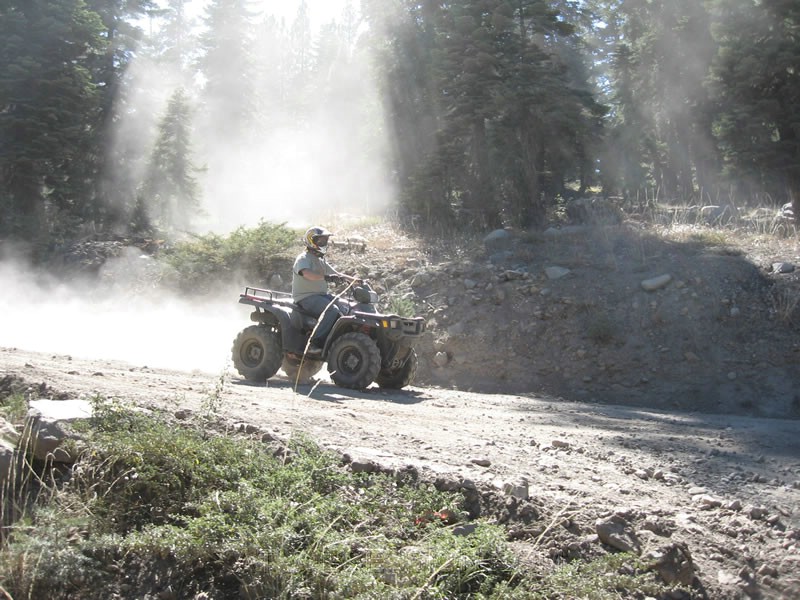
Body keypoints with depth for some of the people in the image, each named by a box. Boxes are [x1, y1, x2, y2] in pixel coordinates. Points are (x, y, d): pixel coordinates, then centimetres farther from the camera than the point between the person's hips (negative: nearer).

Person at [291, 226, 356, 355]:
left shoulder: (321, 261, 22)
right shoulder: (303, 259, -7)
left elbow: (336, 274, 23)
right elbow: (307, 273, -29)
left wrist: (356, 280, 11)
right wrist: (326, 277, -44)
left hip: (321, 295, 9)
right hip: (306, 297, -9)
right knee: (332, 310, -32)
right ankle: (314, 344, -30)